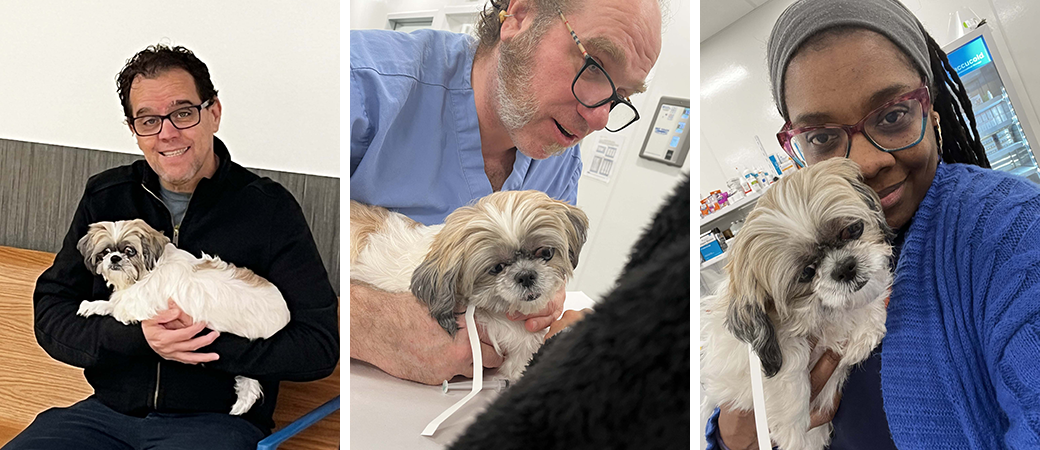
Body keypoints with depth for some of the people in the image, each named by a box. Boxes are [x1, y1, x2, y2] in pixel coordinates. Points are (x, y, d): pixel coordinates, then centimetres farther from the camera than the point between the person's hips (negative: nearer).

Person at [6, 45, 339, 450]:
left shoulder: (269, 208, -3)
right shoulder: (105, 197, 10)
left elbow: (320, 345, -8)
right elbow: (50, 313, 6)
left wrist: (205, 342, -18)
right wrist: (134, 337, -13)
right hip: (108, 412, 4)